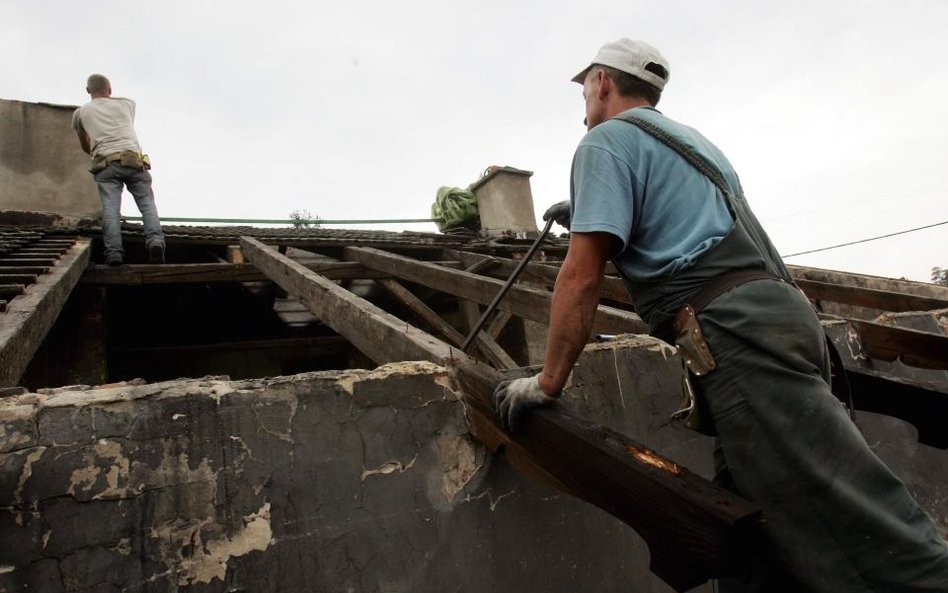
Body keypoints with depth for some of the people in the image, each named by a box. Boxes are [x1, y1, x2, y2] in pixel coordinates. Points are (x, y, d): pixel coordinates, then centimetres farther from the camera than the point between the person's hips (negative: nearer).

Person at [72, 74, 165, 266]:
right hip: (133, 160, 0)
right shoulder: (127, 104, 24)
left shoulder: (80, 112, 23)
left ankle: (114, 252, -23)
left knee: (110, 207, -9)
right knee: (147, 203, -4)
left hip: (105, 163, 0)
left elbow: (84, 145, 37)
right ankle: (155, 241, -27)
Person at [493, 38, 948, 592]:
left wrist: (548, 382, -1)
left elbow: (582, 277, -8)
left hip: (738, 333, -10)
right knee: (758, 538, 11)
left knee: (864, 530, -11)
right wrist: (590, 213, 54)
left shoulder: (606, 140, 3)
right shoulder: (691, 139, 31)